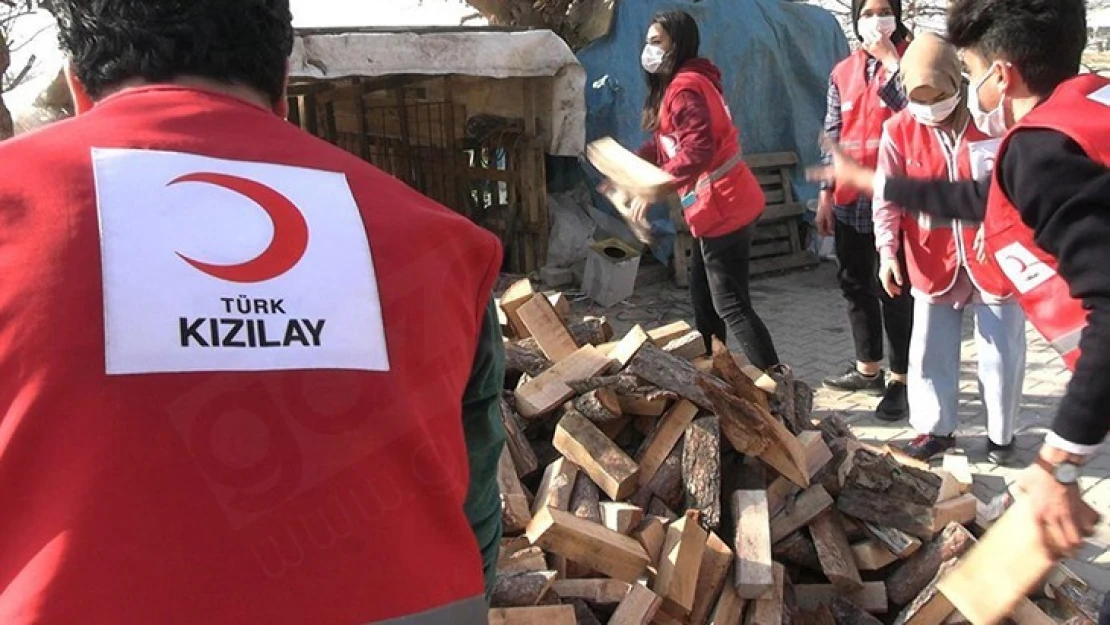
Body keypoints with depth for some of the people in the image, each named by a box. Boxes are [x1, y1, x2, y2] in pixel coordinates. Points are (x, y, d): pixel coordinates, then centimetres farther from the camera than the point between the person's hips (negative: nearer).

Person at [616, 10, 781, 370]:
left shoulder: (684, 87, -17)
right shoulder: (684, 82, 16)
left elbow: (698, 148, -30)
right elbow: (669, 143, 22)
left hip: (722, 210, -11)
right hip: (719, 207, 11)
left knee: (731, 306, -6)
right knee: (703, 298, 19)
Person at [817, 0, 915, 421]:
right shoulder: (843, 73, 11)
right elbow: (832, 136, 13)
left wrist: (891, 60, -15)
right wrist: (826, 193, 8)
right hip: (850, 200, 5)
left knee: (894, 290, -1)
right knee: (855, 285, 13)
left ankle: (900, 380, 9)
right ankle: (868, 369, 28)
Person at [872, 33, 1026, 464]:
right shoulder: (899, 130, -5)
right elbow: (887, 198, -2)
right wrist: (888, 251, -12)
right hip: (934, 262, 2)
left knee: (1002, 352, 8)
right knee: (929, 351, 9)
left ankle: (1000, 434, 27)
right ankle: (936, 429, 27)